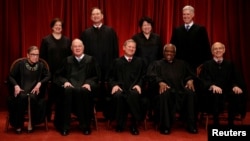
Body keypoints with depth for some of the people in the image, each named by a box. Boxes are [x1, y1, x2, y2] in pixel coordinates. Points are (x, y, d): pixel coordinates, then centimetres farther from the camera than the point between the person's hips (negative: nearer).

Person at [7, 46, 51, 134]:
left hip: (34, 89, 0)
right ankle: (18, 124, -17)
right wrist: (16, 86, -13)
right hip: (21, 89, 0)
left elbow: (48, 76, 3)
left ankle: (32, 123, -16)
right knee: (22, 97, -34)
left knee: (32, 97, -34)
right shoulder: (20, 63, 5)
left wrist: (39, 83, -12)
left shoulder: (41, 65, 7)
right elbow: (11, 76, 4)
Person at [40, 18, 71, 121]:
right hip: (50, 71, -2)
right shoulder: (46, 40, 3)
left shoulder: (67, 40, 10)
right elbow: (42, 57, 1)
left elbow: (70, 56, 8)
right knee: (51, 93, 2)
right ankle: (47, 116, 17)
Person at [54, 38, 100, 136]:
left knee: (83, 91, -38)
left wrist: (88, 83, -10)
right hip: (70, 86, 2)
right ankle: (64, 126, -28)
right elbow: (58, 75, 17)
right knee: (67, 90, -36)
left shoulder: (91, 59, 17)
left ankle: (85, 125, -26)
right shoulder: (67, 60, 23)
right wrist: (65, 81, -4)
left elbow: (96, 76, 9)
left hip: (85, 87, -1)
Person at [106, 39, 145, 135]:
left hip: (133, 88, 0)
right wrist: (114, 85, -5)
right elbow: (111, 77, 16)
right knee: (118, 96, -35)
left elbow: (143, 77, 14)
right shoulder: (117, 61, 20)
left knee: (134, 95, -37)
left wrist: (138, 85, -6)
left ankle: (134, 125, -23)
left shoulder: (139, 61, 21)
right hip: (120, 88, 0)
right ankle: (120, 124, -15)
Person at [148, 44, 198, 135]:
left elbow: (190, 74, 18)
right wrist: (160, 82, -19)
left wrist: (190, 80, -7)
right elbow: (152, 76, 2)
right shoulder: (157, 64, 20)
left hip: (180, 89, 2)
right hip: (165, 88, -2)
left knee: (191, 93, -30)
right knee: (164, 94, -37)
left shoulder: (182, 64, 28)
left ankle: (191, 125, -21)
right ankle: (165, 126, -27)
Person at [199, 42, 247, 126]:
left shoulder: (229, 64, 20)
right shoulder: (207, 65, 11)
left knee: (238, 95, -30)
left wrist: (236, 86, -16)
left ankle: (231, 122, -16)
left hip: (227, 91, 3)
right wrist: (212, 86, -24)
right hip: (213, 91, -2)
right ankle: (216, 123, -22)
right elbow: (203, 80, -3)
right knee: (216, 95, -38)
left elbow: (237, 78, 9)